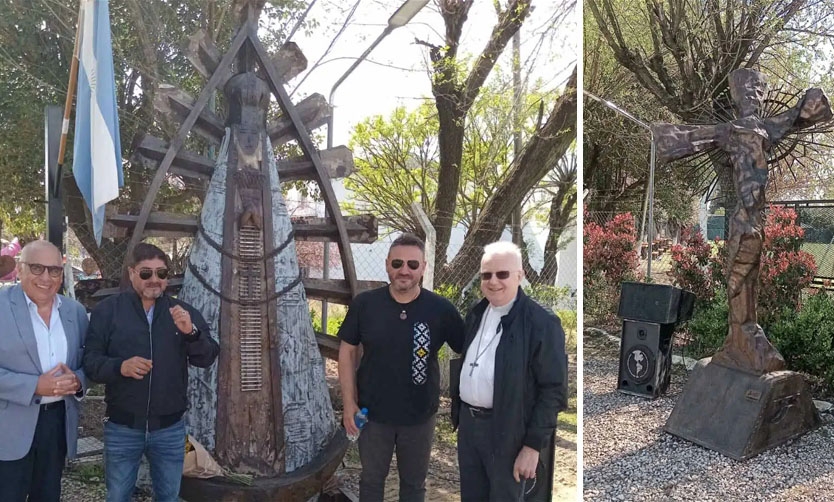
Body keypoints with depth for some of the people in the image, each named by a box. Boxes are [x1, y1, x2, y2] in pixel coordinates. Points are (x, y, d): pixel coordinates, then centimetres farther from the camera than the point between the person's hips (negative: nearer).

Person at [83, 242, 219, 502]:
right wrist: (120, 367, -25)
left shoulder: (183, 312, 3)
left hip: (170, 428, 2)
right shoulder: (107, 310, -3)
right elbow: (90, 360, -6)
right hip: (122, 428, -2)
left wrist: (191, 332, -21)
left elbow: (207, 358, -2)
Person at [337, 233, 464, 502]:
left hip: (420, 416, 0)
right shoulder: (364, 304, -11)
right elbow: (347, 351, -2)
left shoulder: (442, 309, -14)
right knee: (371, 479, 21)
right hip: (373, 413, 1)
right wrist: (349, 402, -5)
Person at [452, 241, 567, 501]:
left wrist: (533, 445, -16)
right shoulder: (475, 314, 7)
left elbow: (553, 389, -15)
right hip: (468, 422, 7)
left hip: (508, 432, -6)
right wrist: (457, 414, 14)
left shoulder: (541, 322, -15)